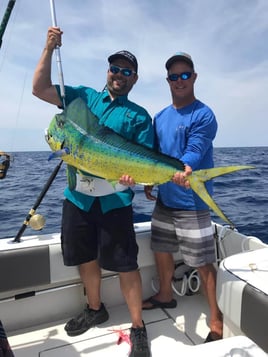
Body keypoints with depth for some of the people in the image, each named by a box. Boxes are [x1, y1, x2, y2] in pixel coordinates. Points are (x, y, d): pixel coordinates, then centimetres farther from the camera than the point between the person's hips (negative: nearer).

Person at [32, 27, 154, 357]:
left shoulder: (138, 115, 3)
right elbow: (40, 89, 9)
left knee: (125, 265, -1)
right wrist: (49, 49, 1)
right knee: (85, 258, 17)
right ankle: (95, 309, 41)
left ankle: (138, 327, 20)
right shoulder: (84, 96, 12)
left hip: (114, 199, -3)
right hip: (77, 195, 4)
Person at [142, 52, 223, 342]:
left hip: (192, 204, -7)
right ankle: (165, 295, 43)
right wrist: (147, 180, 4)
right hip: (163, 200, 7)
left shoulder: (203, 115, -10)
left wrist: (185, 170, -44)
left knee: (203, 262, 0)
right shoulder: (160, 117, 10)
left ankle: (217, 321, 20)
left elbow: (194, 152, -24)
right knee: (161, 250, 19)